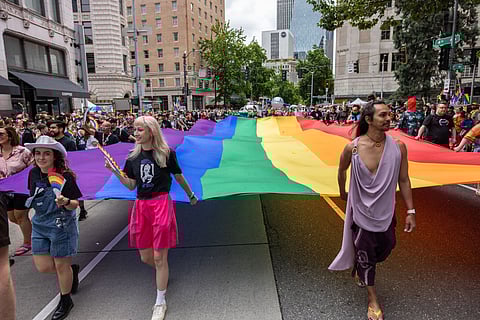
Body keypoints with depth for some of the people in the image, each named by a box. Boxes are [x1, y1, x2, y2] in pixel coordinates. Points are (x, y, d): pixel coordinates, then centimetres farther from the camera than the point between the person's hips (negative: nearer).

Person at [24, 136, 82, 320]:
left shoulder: (65, 176, -19)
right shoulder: (34, 173, -2)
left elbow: (75, 204, -17)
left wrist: (66, 202, -35)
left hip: (62, 225, -6)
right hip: (40, 225, 6)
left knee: (61, 266, 9)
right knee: (43, 267, 9)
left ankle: (65, 301, 33)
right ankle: (73, 269, 39)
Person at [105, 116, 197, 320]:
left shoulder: (166, 153, -6)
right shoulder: (133, 157, 7)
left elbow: (179, 177, 5)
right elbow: (131, 185, 8)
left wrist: (191, 195, 15)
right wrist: (116, 172, -6)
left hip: (161, 204, -5)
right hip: (141, 205, 5)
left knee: (159, 257, 2)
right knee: (145, 257, 13)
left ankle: (160, 302, 22)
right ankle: (162, 274, 48)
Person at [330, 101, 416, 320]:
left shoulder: (398, 147, -10)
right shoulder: (352, 148, -16)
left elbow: (403, 180, -3)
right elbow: (342, 170, 4)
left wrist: (410, 211, -3)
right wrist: (342, 192, 16)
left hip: (386, 211, 3)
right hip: (361, 210, -2)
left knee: (384, 249, 18)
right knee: (365, 255, 8)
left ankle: (360, 268, 52)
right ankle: (373, 300, 30)